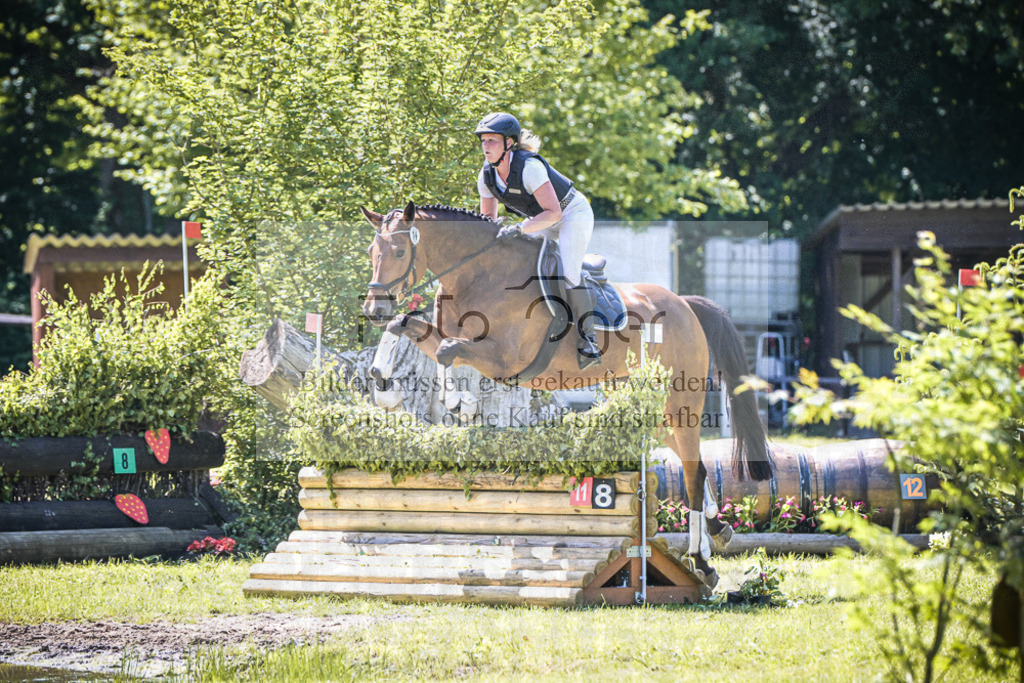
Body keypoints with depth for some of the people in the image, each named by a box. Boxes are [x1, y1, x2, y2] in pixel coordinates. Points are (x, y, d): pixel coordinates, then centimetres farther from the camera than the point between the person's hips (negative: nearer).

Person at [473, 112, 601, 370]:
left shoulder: (529, 167, -32)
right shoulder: (487, 177, -9)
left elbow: (553, 213, -34)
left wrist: (519, 229, -43)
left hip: (573, 215, -8)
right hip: (540, 221, 8)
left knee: (566, 274, -24)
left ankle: (587, 337, -16)